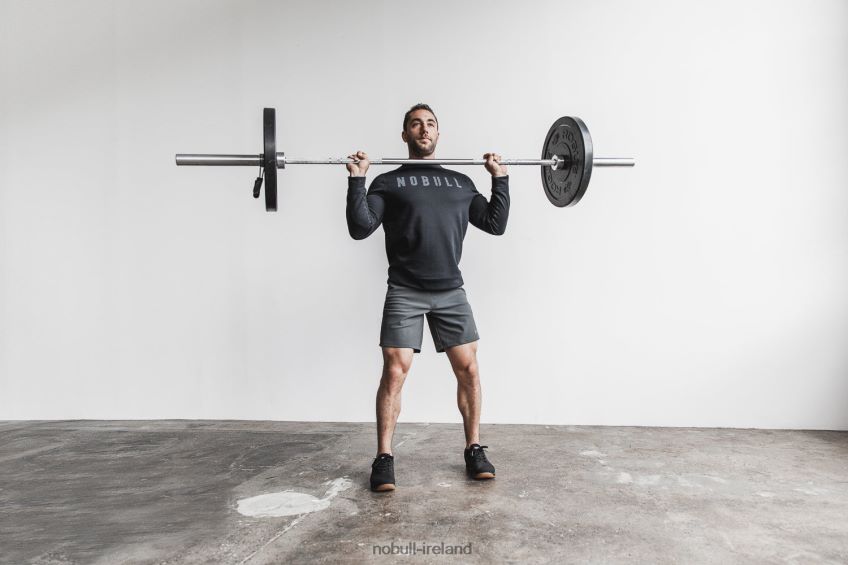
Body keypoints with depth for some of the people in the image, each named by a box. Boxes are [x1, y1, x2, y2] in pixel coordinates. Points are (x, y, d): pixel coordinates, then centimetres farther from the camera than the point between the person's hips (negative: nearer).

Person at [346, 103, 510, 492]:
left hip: (451, 291, 3)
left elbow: (496, 223, 12)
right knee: (394, 372, -8)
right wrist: (356, 180, -11)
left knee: (468, 368, 1)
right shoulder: (388, 182, 7)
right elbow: (360, 228, -5)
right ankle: (384, 459, 6)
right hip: (404, 292, -3)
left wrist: (500, 178, 8)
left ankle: (474, 450, 18)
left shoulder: (460, 182, 17)